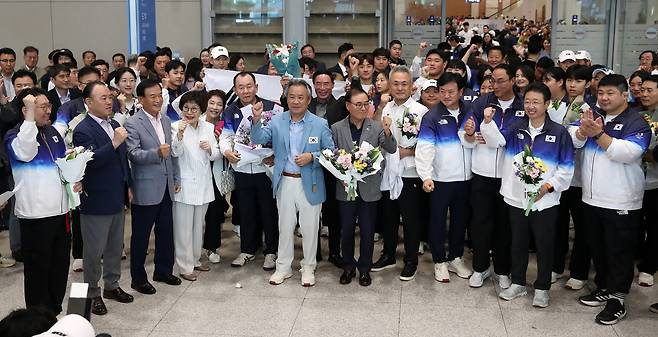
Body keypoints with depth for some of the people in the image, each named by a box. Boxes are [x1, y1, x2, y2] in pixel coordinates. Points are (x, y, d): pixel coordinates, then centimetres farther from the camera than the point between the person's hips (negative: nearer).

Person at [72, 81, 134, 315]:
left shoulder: (114, 125, 8)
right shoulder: (83, 131, -15)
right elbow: (91, 161, -28)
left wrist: (128, 185, 16)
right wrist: (114, 143, -32)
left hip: (117, 199, 7)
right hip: (96, 202, -7)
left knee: (115, 247, 18)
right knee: (94, 251, 6)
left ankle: (112, 285, 34)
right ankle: (92, 294, 20)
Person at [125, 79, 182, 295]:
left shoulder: (166, 121, 11)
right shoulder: (133, 123, -11)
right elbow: (133, 154, -20)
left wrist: (176, 178, 16)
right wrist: (156, 153, -35)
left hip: (166, 187, 7)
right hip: (145, 189, -7)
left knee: (166, 232, 16)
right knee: (141, 236, 5)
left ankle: (163, 271, 31)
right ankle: (138, 278, 17)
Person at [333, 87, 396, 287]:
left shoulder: (376, 127, -3)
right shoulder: (336, 128, 0)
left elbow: (392, 150, -12)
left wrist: (387, 132, -30)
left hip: (369, 188, 0)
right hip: (345, 187, 1)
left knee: (367, 230, 9)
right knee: (346, 229, 11)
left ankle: (364, 268, 25)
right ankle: (348, 266, 29)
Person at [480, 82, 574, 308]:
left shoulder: (559, 133, -4)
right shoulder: (517, 129, 6)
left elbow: (566, 168, -4)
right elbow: (496, 140, -9)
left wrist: (548, 186, -15)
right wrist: (488, 122, -26)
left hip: (545, 201, -3)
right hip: (516, 198, 3)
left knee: (544, 245, 8)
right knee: (518, 243, 15)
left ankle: (542, 288, 22)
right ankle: (518, 283, 30)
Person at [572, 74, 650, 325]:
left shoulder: (636, 123, -8)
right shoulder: (593, 117, 10)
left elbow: (627, 152, -23)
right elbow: (573, 139, -4)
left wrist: (597, 133, -26)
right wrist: (584, 129, -26)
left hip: (621, 202, -6)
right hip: (591, 198, 6)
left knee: (619, 252, 4)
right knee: (596, 247, 17)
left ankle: (617, 299, 14)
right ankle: (603, 288, 33)